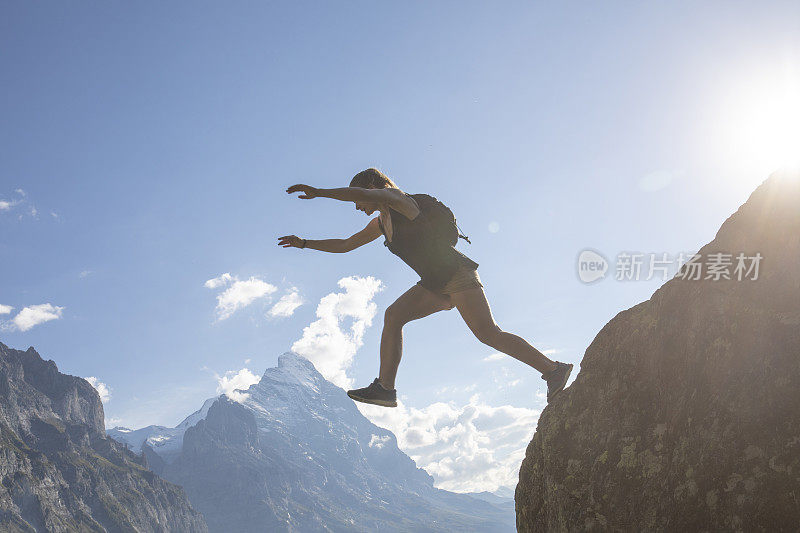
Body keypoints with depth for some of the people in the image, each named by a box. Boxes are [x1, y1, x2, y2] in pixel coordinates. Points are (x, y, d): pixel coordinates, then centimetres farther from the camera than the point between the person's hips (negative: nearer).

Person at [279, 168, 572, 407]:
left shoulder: (397, 199, -6)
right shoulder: (381, 223, 21)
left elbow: (363, 192, -27)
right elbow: (345, 245, 31)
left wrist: (317, 192, -22)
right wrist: (304, 243, 28)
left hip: (457, 273, -9)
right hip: (435, 284, 9)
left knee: (488, 333, -19)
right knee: (394, 315, -5)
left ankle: (553, 369, -13)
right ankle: (385, 388, -6)